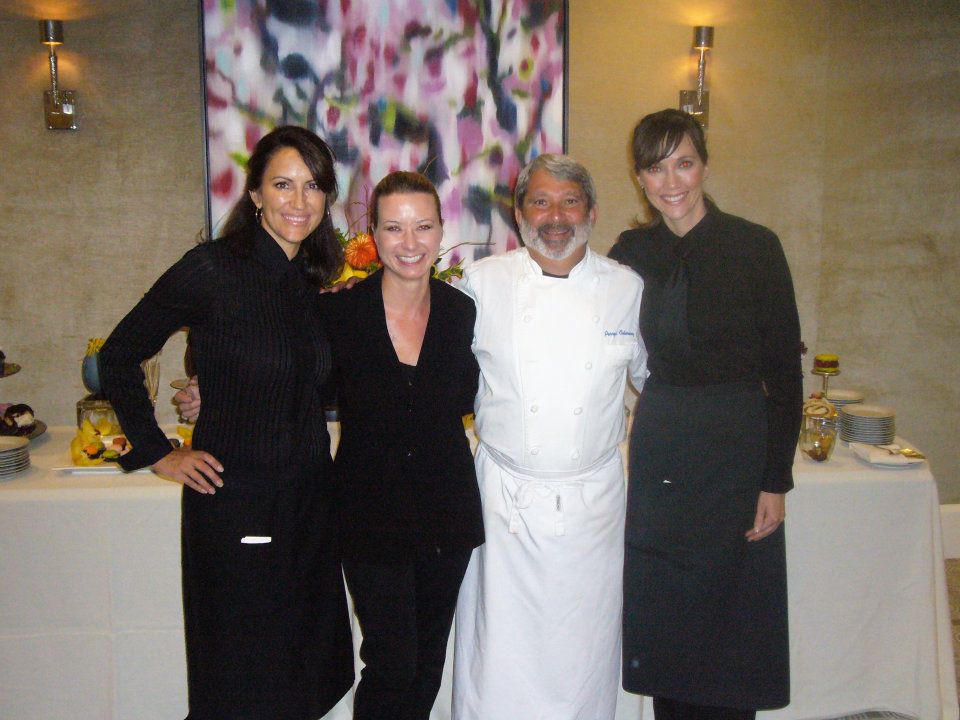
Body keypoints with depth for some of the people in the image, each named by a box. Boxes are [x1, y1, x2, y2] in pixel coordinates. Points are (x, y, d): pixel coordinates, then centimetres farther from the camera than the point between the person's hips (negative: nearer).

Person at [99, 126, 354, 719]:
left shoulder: (318, 281, 5)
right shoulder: (213, 269, -13)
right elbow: (119, 356, -4)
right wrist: (157, 452, -5)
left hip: (311, 496, 6)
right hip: (235, 499, -6)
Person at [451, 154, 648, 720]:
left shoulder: (628, 288, 2)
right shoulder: (483, 282, -1)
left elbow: (654, 381, 15)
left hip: (593, 502, 1)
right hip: (505, 499, -1)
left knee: (585, 650, 12)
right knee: (499, 652, 6)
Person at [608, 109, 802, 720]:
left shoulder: (754, 247, -7)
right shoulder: (632, 252, 4)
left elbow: (784, 368, -6)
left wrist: (776, 479, -9)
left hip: (736, 447, -3)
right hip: (658, 451, 4)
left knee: (727, 618, 8)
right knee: (661, 618, 13)